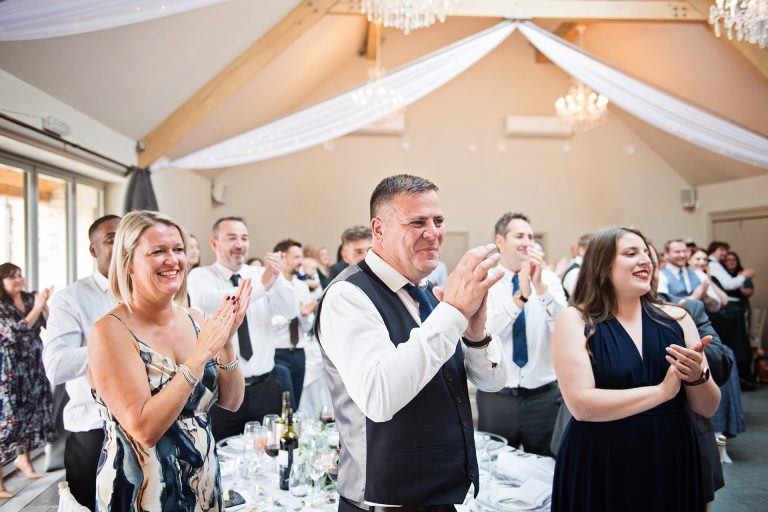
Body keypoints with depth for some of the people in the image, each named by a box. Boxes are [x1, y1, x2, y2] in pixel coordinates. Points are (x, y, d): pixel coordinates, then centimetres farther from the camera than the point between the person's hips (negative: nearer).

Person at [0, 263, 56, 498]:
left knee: (30, 413, 15)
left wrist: (44, 303, -11)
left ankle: (23, 459, 33)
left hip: (32, 367, 6)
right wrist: (38, 306, -20)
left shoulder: (30, 299, 5)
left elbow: (50, 324, 3)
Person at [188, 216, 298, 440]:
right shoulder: (201, 276, -4)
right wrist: (261, 285, -37)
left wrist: (277, 277, -25)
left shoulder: (260, 273, 4)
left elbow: (291, 312, -8)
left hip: (265, 387, 3)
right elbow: (210, 303, -26)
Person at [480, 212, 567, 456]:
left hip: (544, 395, 2)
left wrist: (540, 286, -25)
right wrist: (521, 295, -29)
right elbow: (484, 333, -19)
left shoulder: (549, 278, 1)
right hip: (496, 396, -1)